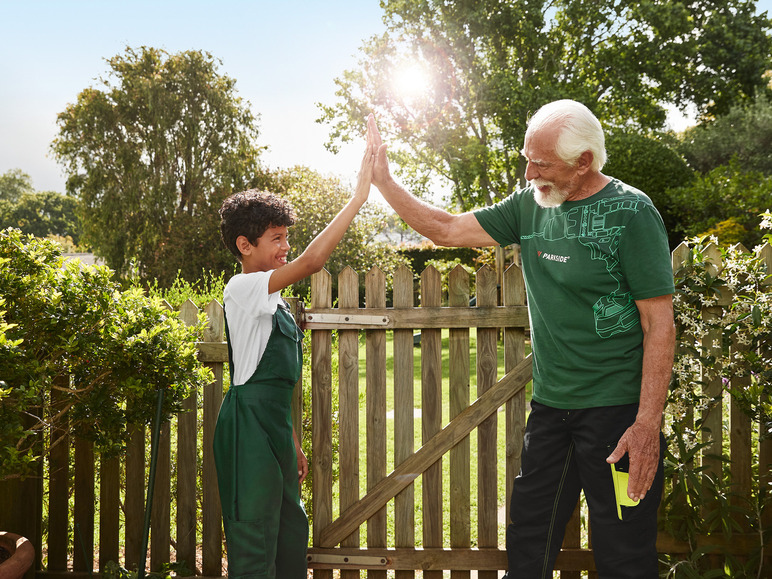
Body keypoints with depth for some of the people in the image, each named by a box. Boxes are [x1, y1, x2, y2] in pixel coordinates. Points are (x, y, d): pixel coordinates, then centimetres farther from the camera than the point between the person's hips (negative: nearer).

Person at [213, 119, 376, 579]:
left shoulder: (273, 302, 16)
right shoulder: (241, 289, -13)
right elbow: (312, 260, -28)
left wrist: (294, 445, 22)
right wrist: (360, 195, -26)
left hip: (275, 425, 10)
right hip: (249, 423, -10)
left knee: (292, 535, 16)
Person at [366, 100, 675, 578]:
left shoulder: (631, 212, -11)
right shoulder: (531, 205, 6)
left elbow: (660, 325, -13)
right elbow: (446, 229, 13)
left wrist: (648, 423, -18)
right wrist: (383, 180, 7)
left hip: (617, 411, -6)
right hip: (550, 408, 6)